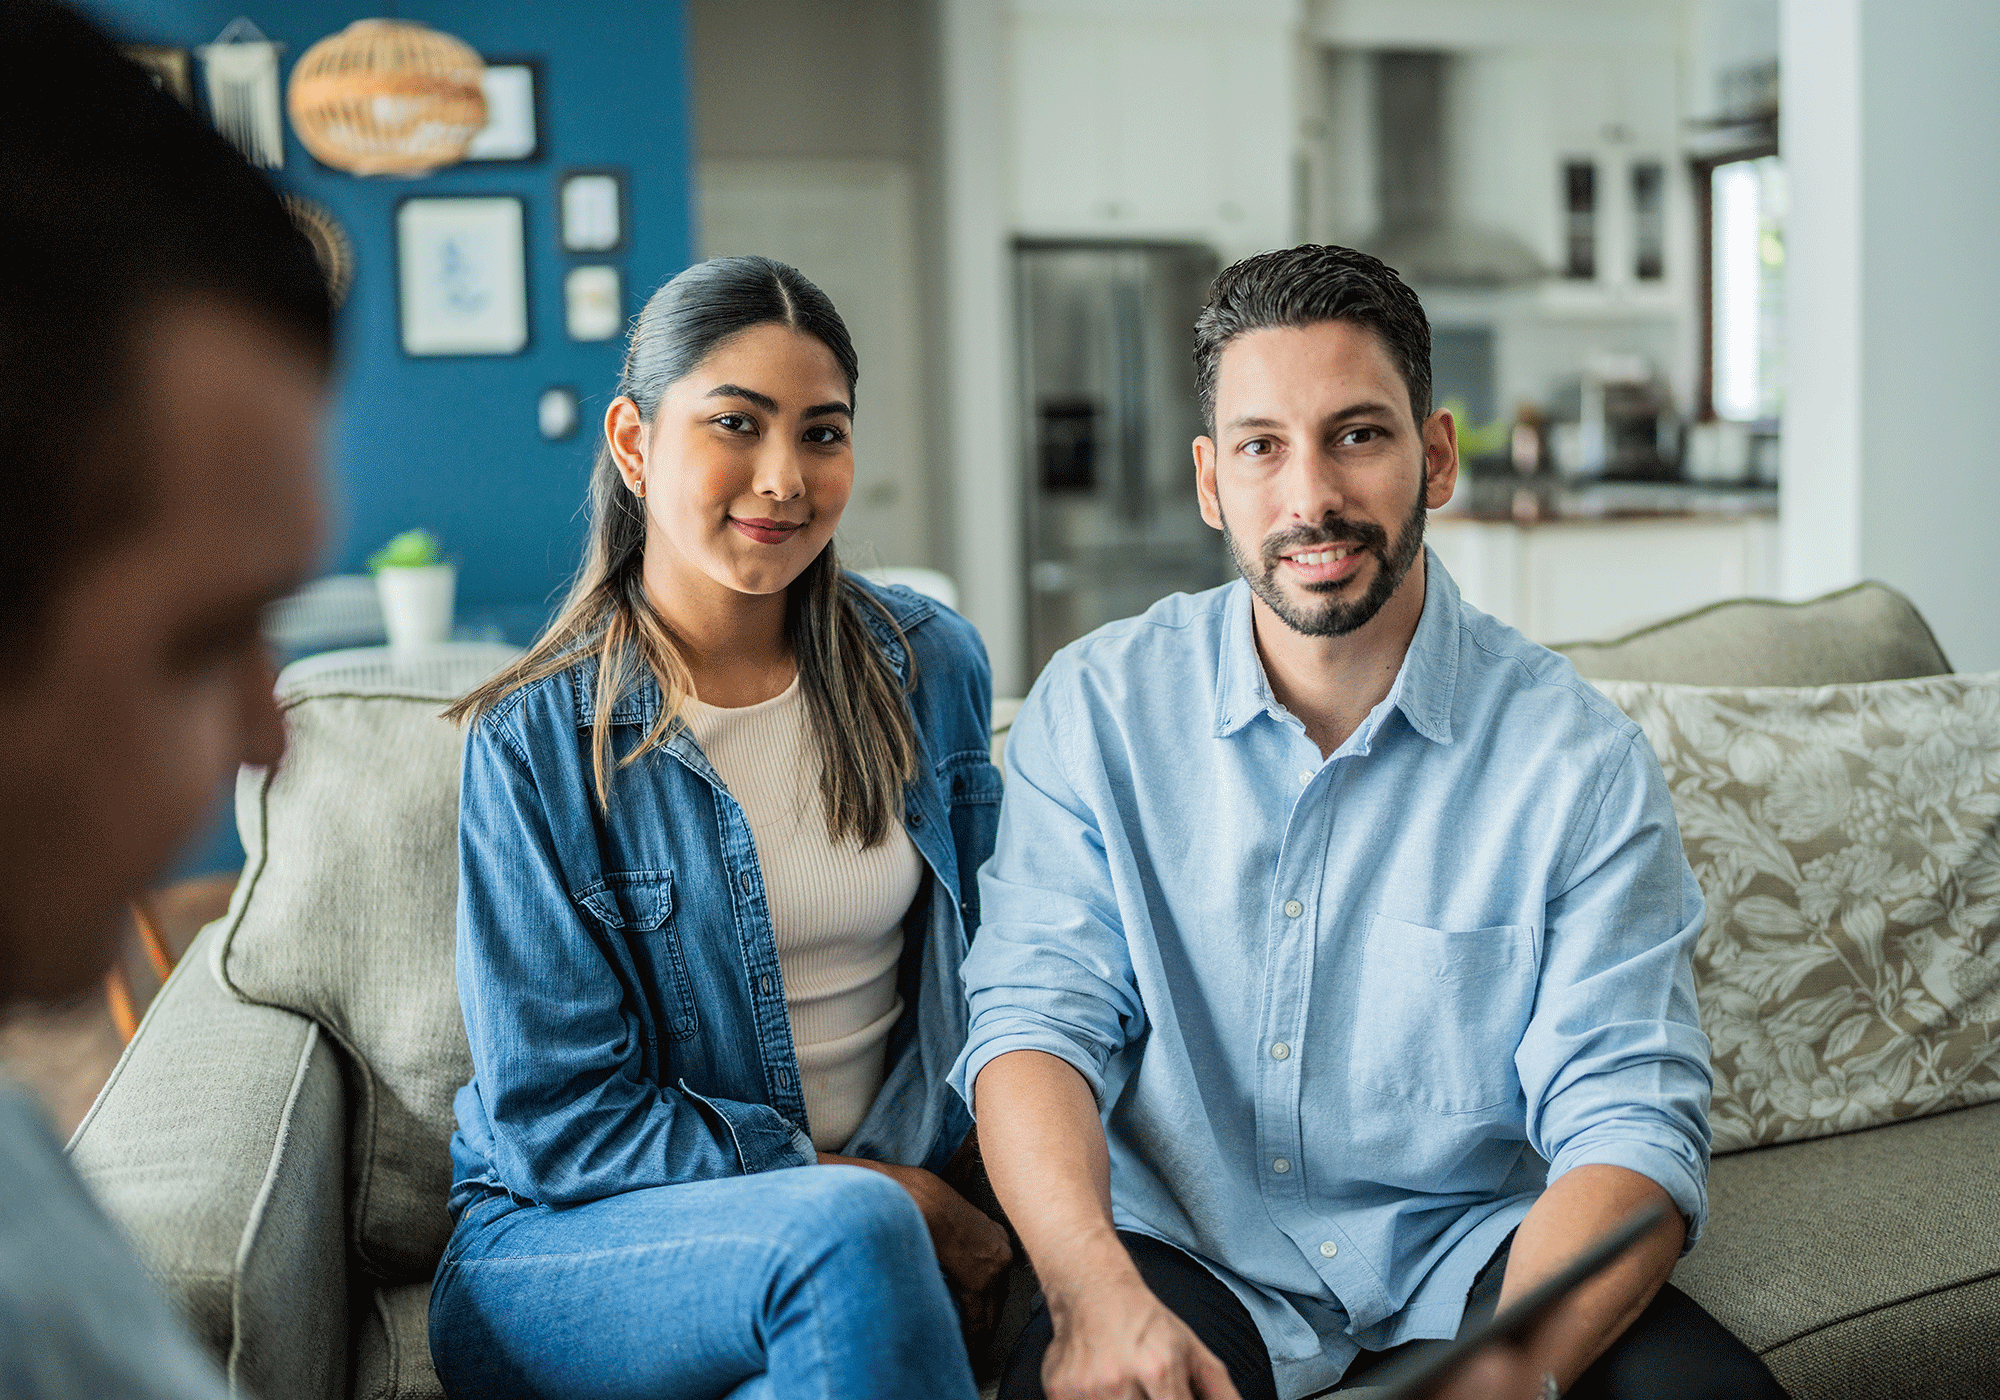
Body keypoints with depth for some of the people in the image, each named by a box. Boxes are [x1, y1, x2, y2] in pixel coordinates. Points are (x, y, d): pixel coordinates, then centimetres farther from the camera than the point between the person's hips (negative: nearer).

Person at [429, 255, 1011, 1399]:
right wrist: (880, 1194, -15)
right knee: (851, 1233, -33)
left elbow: (986, 953, 13)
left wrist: (945, 1193, -4)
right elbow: (561, 1122, -10)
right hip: (569, 1248, -3)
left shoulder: (930, 665, 2)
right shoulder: (537, 741, -9)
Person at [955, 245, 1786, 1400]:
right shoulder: (1096, 707, 0)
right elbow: (1039, 1013, -6)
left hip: (1471, 1262, 1)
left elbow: (1628, 1119, -10)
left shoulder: (1579, 757, -5)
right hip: (1183, 1259, 0)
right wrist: (1097, 1289, -26)